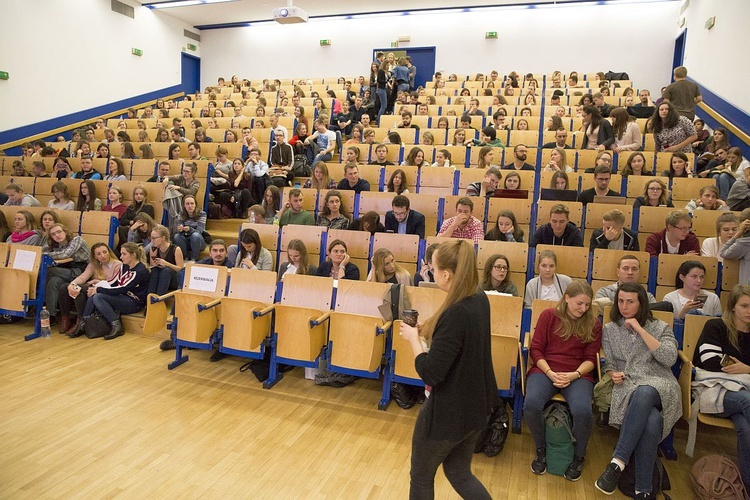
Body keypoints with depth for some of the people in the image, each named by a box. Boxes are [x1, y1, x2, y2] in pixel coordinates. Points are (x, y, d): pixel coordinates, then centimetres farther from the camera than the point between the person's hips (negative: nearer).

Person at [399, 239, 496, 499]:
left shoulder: (455, 314, -31)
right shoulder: (480, 299, -3)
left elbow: (430, 374, -28)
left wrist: (413, 338, -13)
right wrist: (425, 329, 1)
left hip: (448, 412, -8)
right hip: (475, 406, 8)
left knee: (421, 477, 18)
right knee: (459, 473, 27)